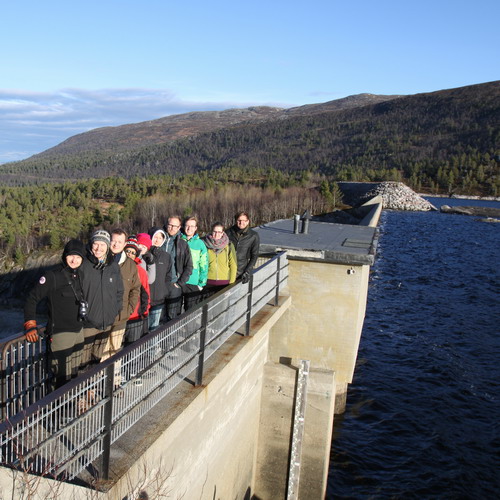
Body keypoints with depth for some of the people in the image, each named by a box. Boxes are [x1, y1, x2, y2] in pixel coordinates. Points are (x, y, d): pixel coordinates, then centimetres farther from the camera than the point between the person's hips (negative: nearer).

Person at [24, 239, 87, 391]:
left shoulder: (80, 276, 6)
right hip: (60, 333, -7)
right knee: (61, 378, -5)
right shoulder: (53, 277, -13)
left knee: (74, 375, 19)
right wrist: (30, 325, -14)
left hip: (79, 332, 7)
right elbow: (32, 299, -10)